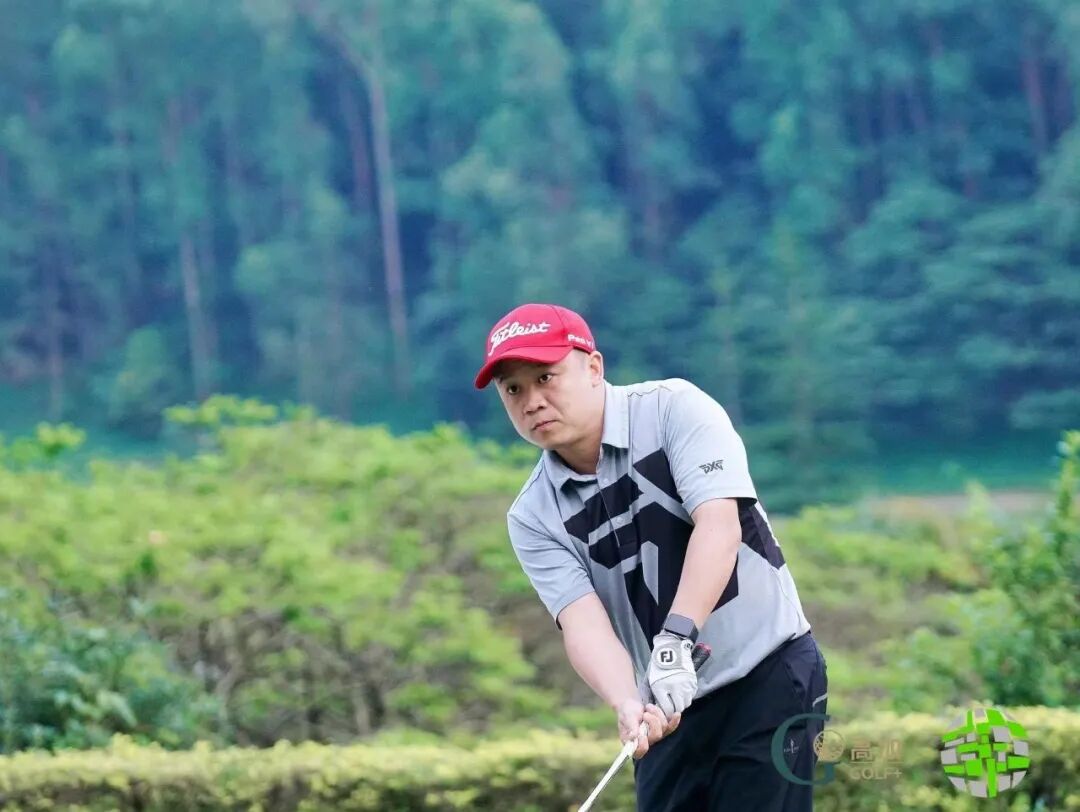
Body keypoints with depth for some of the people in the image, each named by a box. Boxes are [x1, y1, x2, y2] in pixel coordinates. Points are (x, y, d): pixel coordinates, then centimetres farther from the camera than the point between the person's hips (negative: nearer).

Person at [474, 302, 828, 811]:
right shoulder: (534, 518, 1)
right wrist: (626, 703, -32)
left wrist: (675, 640, -34)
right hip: (669, 708, 5)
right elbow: (582, 622, -12)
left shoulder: (674, 409, -9)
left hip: (768, 673, -5)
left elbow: (719, 526, -22)